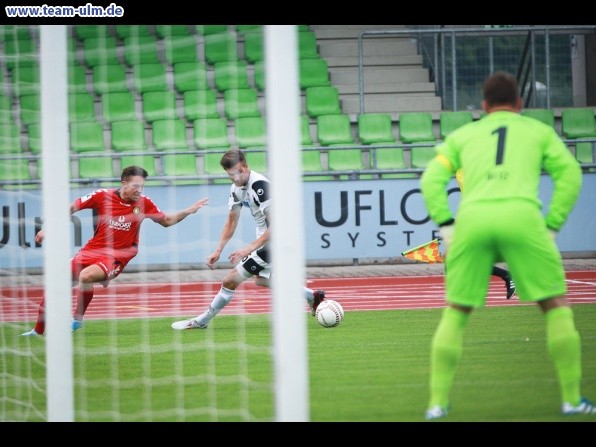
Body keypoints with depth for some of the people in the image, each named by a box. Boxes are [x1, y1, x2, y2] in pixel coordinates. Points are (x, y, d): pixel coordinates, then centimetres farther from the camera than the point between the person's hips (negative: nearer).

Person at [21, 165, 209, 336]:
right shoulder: (103, 196, -7)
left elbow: (167, 221, 11)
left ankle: (77, 320, -11)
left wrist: (189, 211, -2)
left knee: (86, 276, -33)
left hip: (116, 257, -3)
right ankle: (38, 330, 19)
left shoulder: (143, 204, -5)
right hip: (92, 250, 3)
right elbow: (72, 208, 3)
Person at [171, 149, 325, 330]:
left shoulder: (260, 185, -27)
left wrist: (250, 248, -30)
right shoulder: (236, 187, 1)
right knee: (261, 280, 30)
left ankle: (200, 322, 3)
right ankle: (313, 297, 38)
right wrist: (218, 251, 3)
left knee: (231, 280, -10)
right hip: (264, 238, 10)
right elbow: (231, 222, 11)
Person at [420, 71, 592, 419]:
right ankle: (572, 398, 7)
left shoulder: (462, 135, 28)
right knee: (556, 306, 10)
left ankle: (438, 402, 8)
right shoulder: (538, 130, 25)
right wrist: (551, 226, 11)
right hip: (521, 215, -2)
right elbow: (570, 174, 12)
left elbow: (432, 179, 15)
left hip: (471, 220, 2)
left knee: (455, 313, 13)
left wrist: (446, 226, 10)